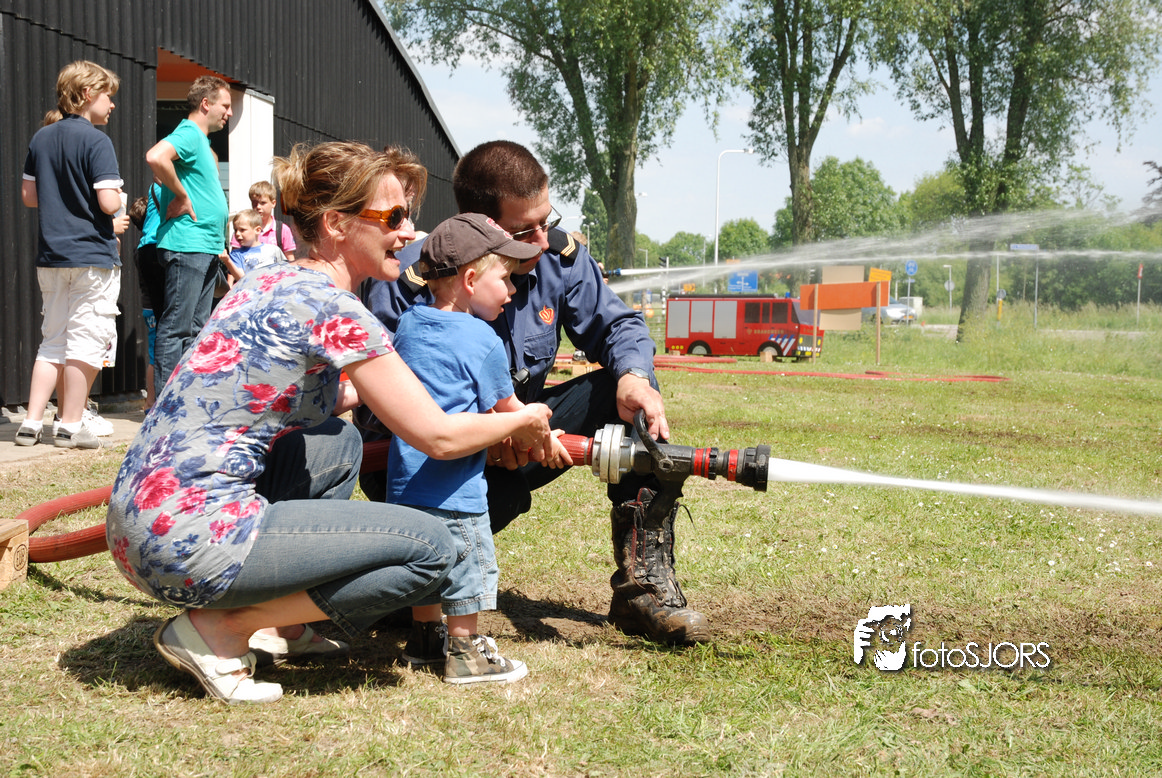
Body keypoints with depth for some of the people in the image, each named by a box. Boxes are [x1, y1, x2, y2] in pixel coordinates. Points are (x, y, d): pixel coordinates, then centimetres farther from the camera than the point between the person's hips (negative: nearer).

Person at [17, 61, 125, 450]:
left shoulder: (41, 138, 8)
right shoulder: (96, 141, -13)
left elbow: (28, 195, 12)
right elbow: (109, 201, -20)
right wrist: (118, 200, 2)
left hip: (51, 256, 7)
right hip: (93, 256, -7)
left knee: (52, 341, 14)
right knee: (85, 342, 1)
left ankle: (32, 422, 12)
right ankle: (71, 426, 4)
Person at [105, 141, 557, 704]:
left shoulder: (274, 282, 15)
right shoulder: (331, 308, -12)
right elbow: (438, 436, -10)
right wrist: (523, 420, 6)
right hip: (191, 542, -10)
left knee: (340, 443, 26)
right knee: (429, 547, -7)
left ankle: (276, 627, 18)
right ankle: (216, 629, -4)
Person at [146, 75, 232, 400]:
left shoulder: (200, 140, 20)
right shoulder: (188, 133, -11)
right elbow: (156, 157, -31)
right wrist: (182, 197, -19)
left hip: (206, 250, 10)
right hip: (187, 246, -10)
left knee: (195, 327, 12)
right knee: (176, 327, -8)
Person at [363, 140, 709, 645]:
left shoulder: (558, 256, -7)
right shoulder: (411, 284, -21)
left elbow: (617, 325, 1)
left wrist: (633, 375, -23)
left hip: (517, 441, 6)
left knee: (629, 391, -13)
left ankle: (644, 581, -15)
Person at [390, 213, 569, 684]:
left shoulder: (408, 324, 9)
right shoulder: (482, 340, -13)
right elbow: (508, 408, -3)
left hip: (405, 481, 8)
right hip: (453, 488, -8)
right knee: (468, 565, 5)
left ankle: (424, 637, 34)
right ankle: (465, 653, 14)